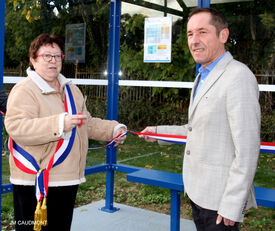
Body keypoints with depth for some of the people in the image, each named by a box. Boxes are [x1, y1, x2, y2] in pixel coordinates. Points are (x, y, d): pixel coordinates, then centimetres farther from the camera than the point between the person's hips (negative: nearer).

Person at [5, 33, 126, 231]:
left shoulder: (71, 89, 16)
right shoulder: (24, 90, -11)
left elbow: (87, 123, 25)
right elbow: (16, 127, -26)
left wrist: (113, 129, 11)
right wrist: (60, 124, -35)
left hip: (69, 179, 8)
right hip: (36, 181, -8)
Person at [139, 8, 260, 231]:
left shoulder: (239, 76, -18)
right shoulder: (203, 77, 14)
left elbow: (247, 149, -21)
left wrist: (231, 206, -21)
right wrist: (159, 132, 20)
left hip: (220, 199, -9)